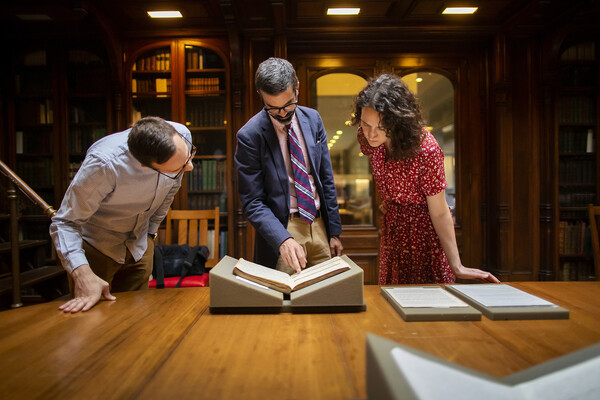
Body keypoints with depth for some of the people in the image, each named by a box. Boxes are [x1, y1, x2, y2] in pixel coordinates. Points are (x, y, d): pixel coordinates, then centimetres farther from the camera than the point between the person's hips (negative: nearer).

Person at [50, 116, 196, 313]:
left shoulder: (181, 137, -20)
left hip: (140, 246, 4)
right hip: (95, 244, -4)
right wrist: (82, 274, -43)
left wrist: (151, 230, 6)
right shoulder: (105, 164, -37)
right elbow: (66, 223, -28)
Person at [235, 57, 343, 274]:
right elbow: (252, 203, -13)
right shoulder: (249, 136, -14)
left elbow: (326, 179, 7)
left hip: (319, 224, 5)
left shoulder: (313, 119, 1)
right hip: (282, 228, -4)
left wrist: (334, 231, 8)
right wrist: (283, 239, -27)